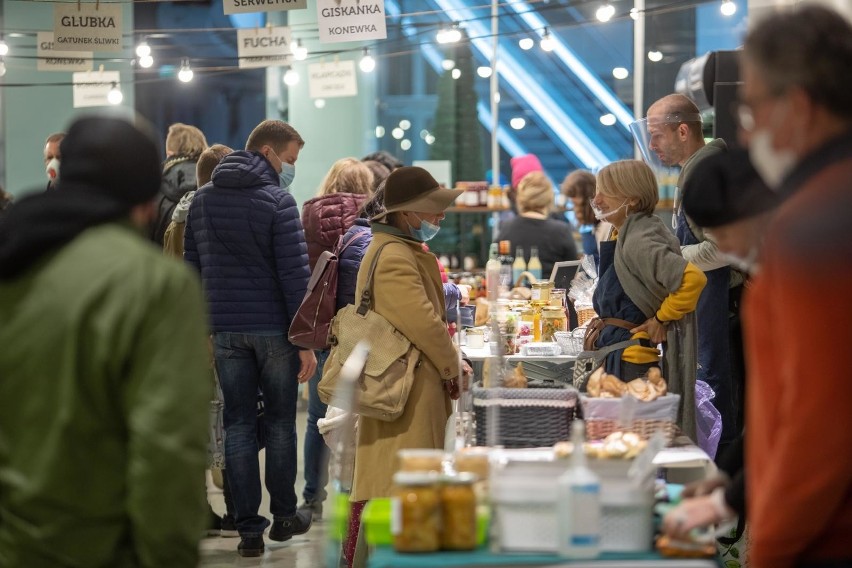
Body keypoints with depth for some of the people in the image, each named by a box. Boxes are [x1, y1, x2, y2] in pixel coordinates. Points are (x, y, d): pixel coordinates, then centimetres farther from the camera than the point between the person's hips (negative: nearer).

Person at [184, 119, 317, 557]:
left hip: (226, 331, 4)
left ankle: (248, 529, 5)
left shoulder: (203, 199, 8)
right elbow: (294, 275, -13)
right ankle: (284, 516, 20)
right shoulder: (277, 201, -10)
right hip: (274, 330, -4)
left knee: (239, 425, 6)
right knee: (279, 423, 10)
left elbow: (193, 267, 11)